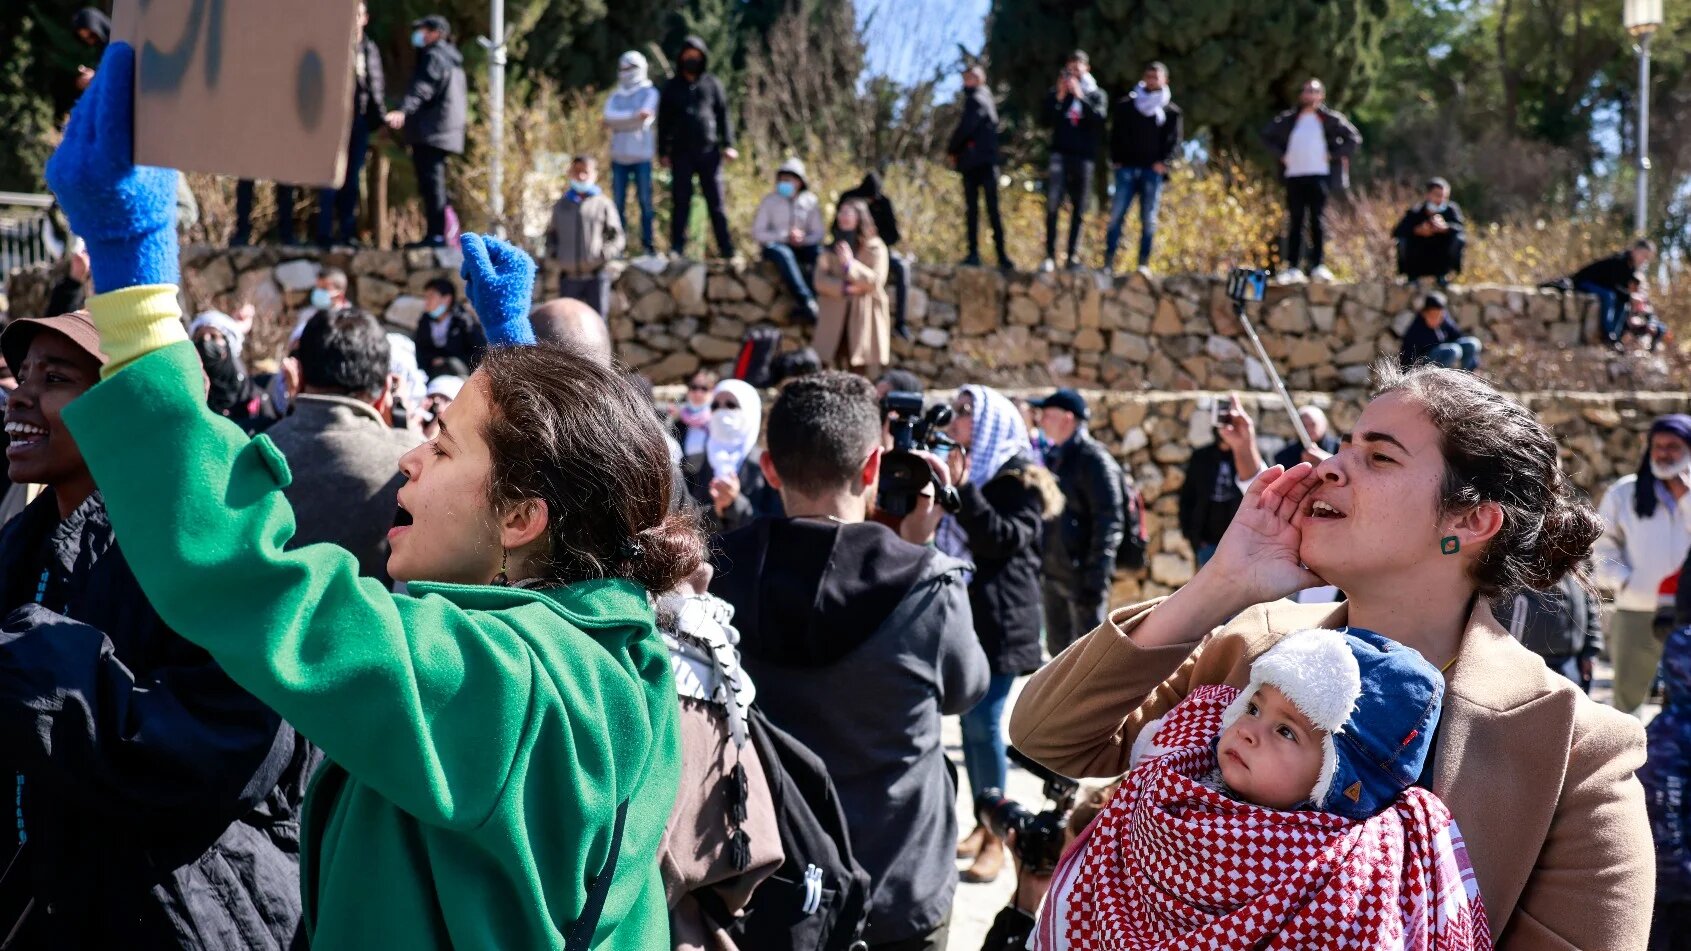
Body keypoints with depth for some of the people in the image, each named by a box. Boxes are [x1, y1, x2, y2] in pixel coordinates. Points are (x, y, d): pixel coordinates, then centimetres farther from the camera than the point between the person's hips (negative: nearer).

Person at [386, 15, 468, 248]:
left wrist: (403, 111, -38)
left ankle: (436, 234, -16)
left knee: (431, 180, -12)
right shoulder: (451, 58, 23)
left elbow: (423, 88, -25)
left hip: (430, 131, -10)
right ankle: (439, 232, 13)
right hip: (443, 130, 10)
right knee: (433, 181, 14)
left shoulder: (433, 56, -9)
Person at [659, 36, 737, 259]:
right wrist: (663, 152, 3)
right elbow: (663, 121, 9)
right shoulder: (672, 87, 9)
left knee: (716, 202, 0)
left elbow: (724, 115, 8)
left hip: (708, 152, 0)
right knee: (680, 203, 2)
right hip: (682, 154, 0)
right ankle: (677, 248, 5)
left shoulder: (712, 84, 8)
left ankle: (726, 249, 1)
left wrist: (728, 144, -2)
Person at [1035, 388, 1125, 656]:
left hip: (1081, 573, -9)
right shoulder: (1054, 456, 13)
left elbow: (1109, 521, -18)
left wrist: (1095, 578, -21)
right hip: (1054, 573, 9)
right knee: (1059, 647, 17)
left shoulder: (1093, 459, -13)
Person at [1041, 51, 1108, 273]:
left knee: (1078, 210, 2)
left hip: (1084, 157, 0)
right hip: (1060, 154, 0)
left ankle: (1074, 256, 5)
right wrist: (1059, 98, -10)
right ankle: (1050, 256, -13)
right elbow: (1047, 119, 2)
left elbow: (1099, 117, -6)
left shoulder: (1096, 94, 12)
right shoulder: (1057, 92, 14)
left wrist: (1080, 96, -15)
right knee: (1052, 205, -12)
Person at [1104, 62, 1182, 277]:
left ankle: (1144, 264, 1)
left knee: (1149, 219, -1)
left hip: (1153, 171, 0)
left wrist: (1164, 162, -10)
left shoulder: (1172, 112, 10)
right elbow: (1115, 134, 13)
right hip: (1127, 168, 0)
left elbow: (1175, 141, 5)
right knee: (1117, 215, -6)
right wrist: (1115, 159, 0)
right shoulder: (1126, 105, 12)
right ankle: (1108, 262, -3)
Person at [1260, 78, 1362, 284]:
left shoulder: (1329, 119, 4)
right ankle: (1293, 267, -1)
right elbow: (1267, 136, 23)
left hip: (1319, 174, -3)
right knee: (1295, 221, 1)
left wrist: (1334, 155, -5)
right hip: (1294, 175, 3)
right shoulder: (1289, 119, 13)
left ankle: (1318, 265, -5)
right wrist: (1281, 154, 10)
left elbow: (1354, 138, 1)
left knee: (1318, 219, -5)